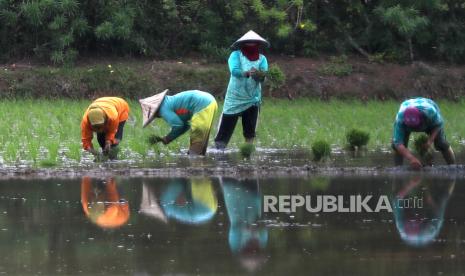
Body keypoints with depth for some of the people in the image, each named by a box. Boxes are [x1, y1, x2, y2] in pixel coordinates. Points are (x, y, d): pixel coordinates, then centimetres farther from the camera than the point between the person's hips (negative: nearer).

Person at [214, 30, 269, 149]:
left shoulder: (261, 58, 4)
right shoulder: (236, 55, -3)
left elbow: (264, 76, -10)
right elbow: (234, 70, -20)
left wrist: (259, 74, -35)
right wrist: (247, 73, -39)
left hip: (252, 99, 3)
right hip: (235, 98, -3)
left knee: (250, 131, 4)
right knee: (226, 127, -6)